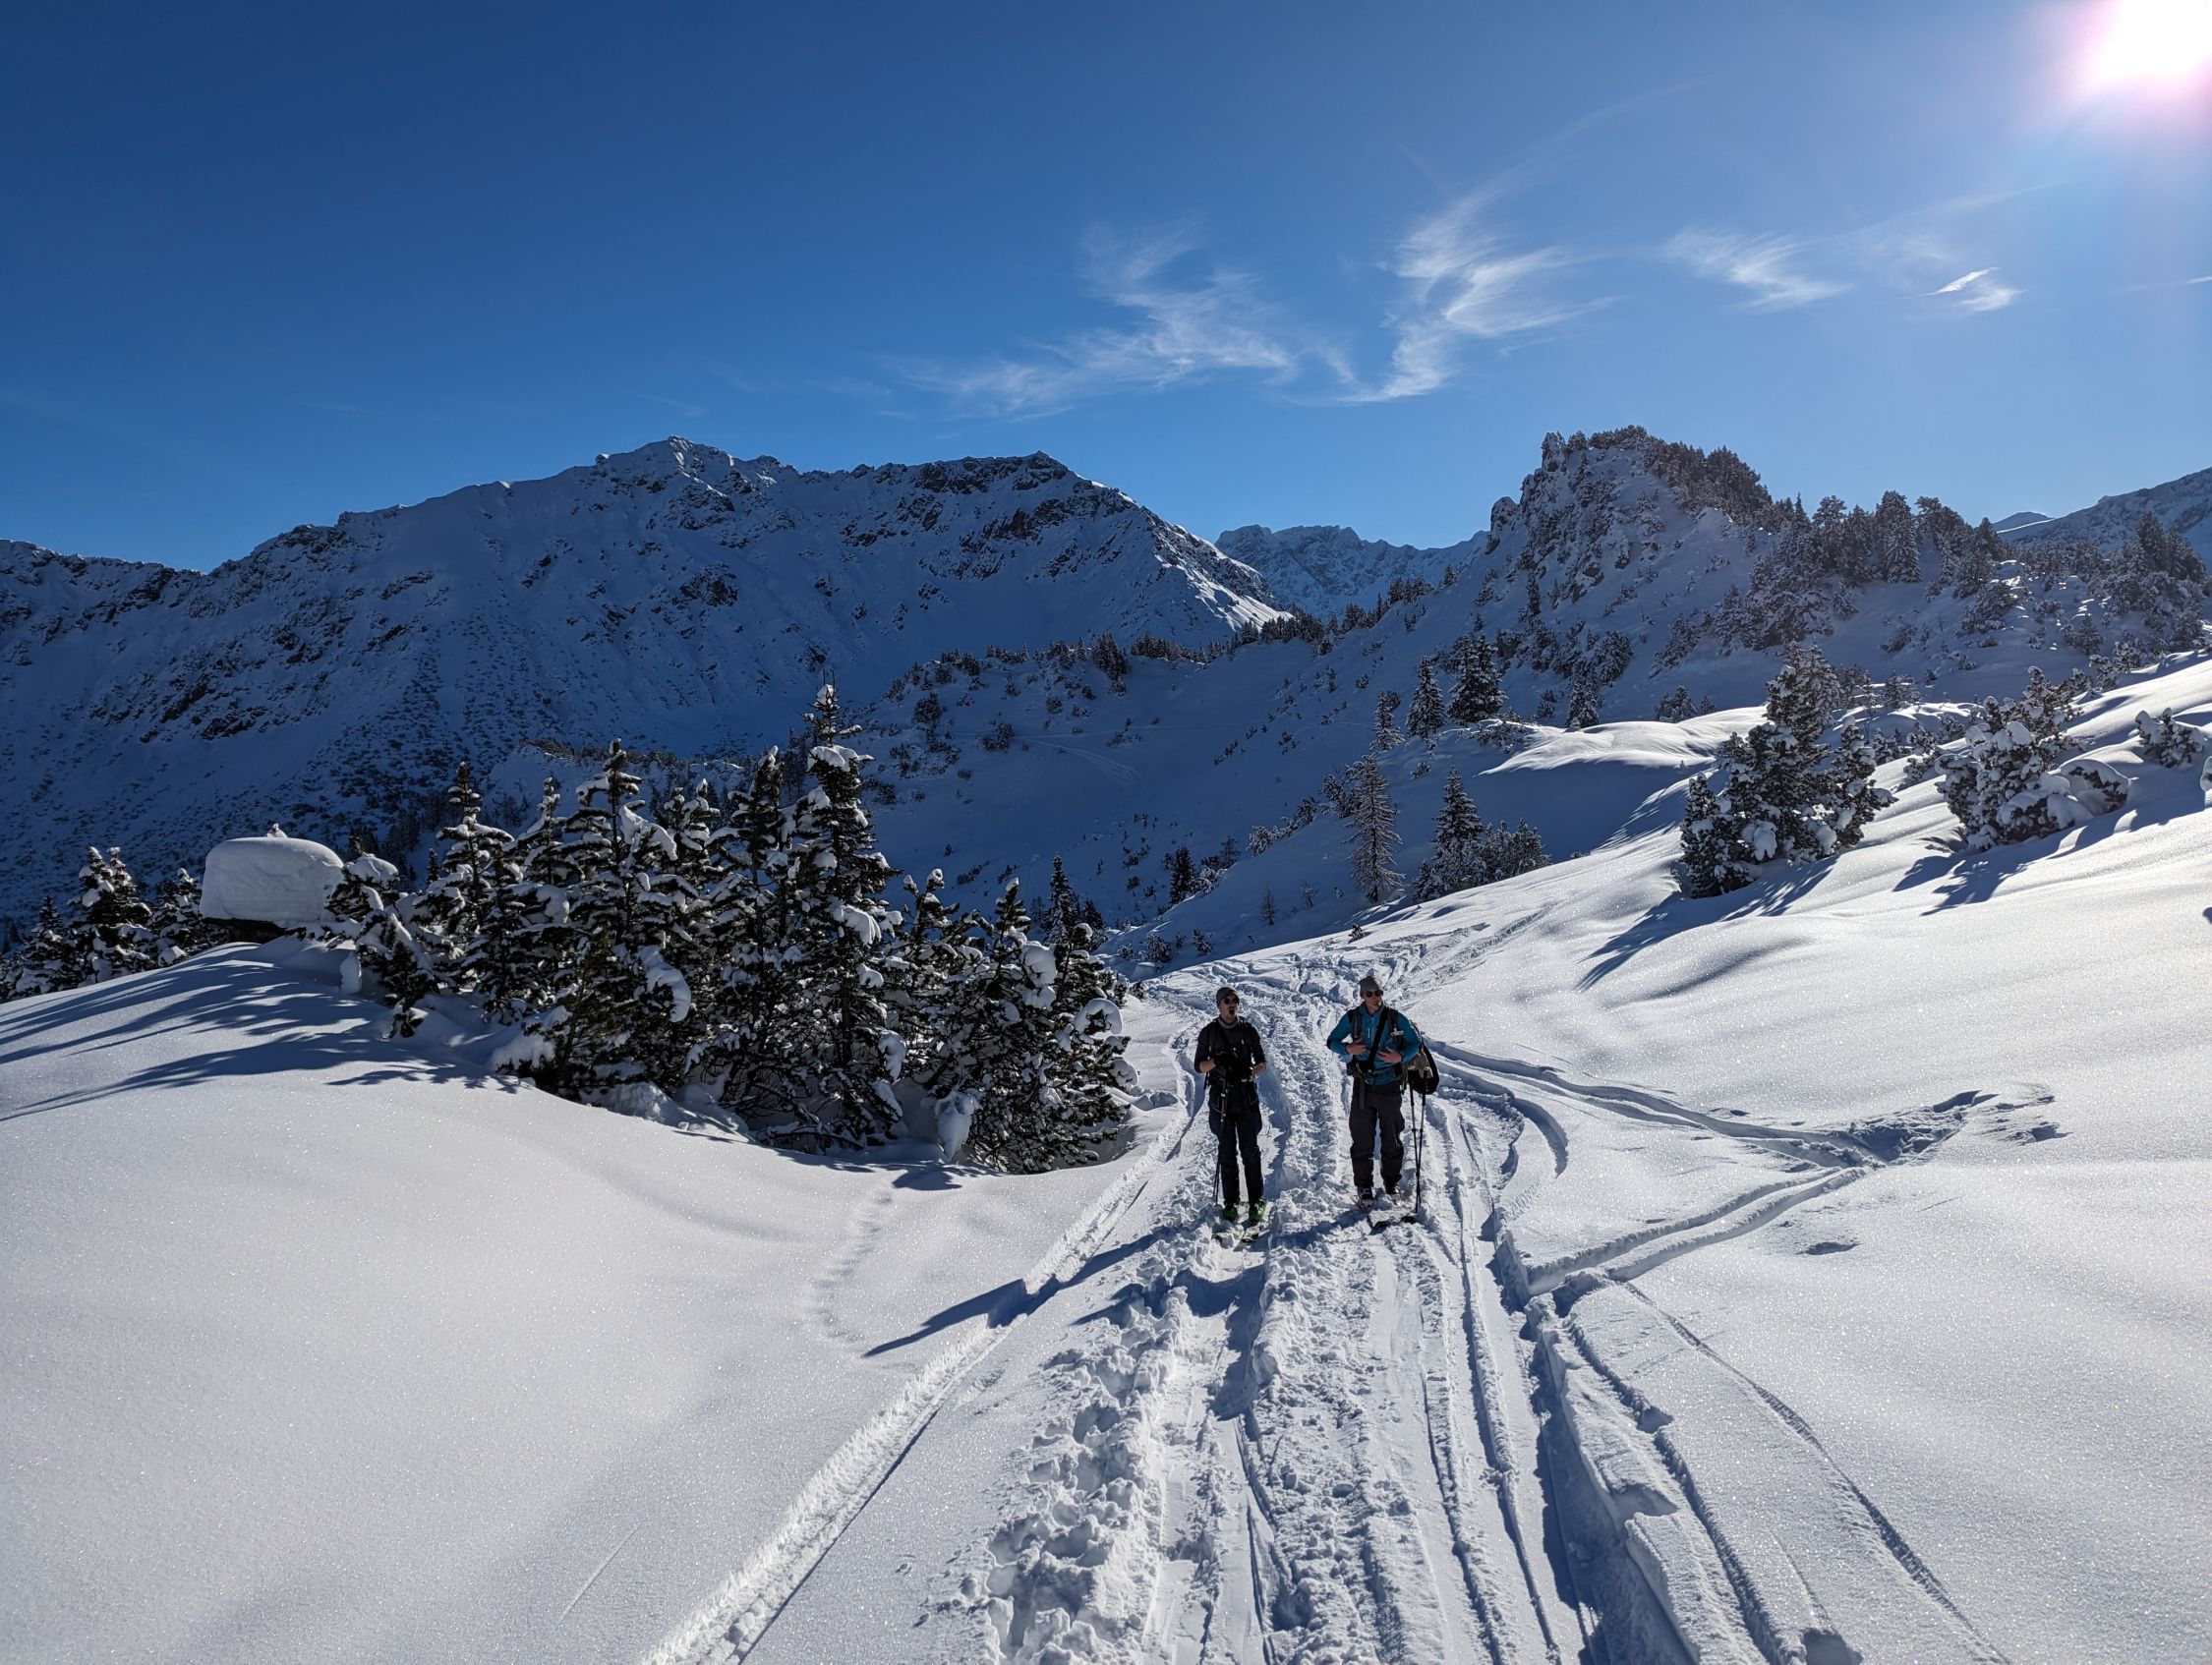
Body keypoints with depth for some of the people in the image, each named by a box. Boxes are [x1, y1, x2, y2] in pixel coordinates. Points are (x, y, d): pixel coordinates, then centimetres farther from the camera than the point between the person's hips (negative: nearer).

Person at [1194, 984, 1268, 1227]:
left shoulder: (1248, 1030, 6)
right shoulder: (1209, 1032, 6)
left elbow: (1262, 1063, 9)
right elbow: (1199, 1066, 6)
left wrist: (1249, 1072, -13)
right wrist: (1217, 1061, -15)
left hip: (1247, 1097, 0)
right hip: (1221, 1098, 0)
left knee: (1250, 1150, -1)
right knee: (1227, 1151, 2)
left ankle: (1256, 1201, 4)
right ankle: (1230, 1202, 7)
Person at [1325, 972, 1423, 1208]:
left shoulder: (1396, 1018, -3)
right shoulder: (1352, 1018, -1)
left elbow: (1415, 1043, 4)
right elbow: (1332, 1041, 8)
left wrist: (1401, 1057, -15)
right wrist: (1347, 1049, -13)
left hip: (1390, 1087, 0)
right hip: (1363, 1088, 0)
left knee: (1393, 1139, 9)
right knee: (1362, 1140, 2)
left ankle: (1391, 1182, 25)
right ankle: (1364, 1187, 13)